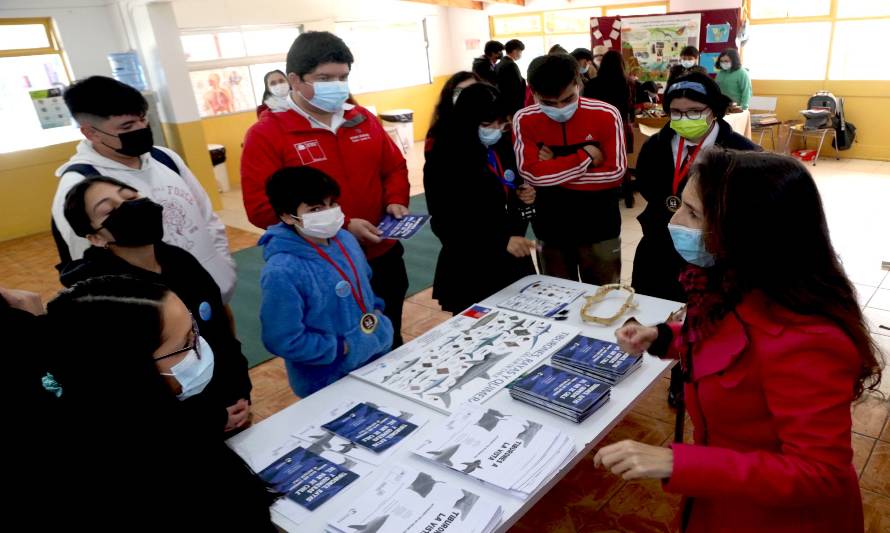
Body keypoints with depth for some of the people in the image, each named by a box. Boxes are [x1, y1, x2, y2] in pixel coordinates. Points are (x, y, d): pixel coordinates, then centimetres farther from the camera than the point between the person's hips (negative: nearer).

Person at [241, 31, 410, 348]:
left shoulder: (363, 120, 7)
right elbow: (262, 208, -19)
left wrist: (396, 201, -7)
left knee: (390, 342, 22)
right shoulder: (266, 135, -11)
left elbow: (394, 167, 17)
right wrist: (342, 227, -23)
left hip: (383, 258, 5)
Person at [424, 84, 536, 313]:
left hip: (514, 261, 6)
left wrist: (522, 197, -5)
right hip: (471, 271, -6)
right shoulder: (444, 161, -16)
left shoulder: (503, 146, 3)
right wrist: (501, 241, -27)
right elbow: (445, 224, -20)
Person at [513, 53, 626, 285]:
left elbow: (615, 173, -16)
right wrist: (585, 157, -19)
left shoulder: (606, 115, -12)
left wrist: (553, 172, -17)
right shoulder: (525, 120, -8)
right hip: (551, 231, 1)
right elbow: (531, 174, -18)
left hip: (599, 230, -1)